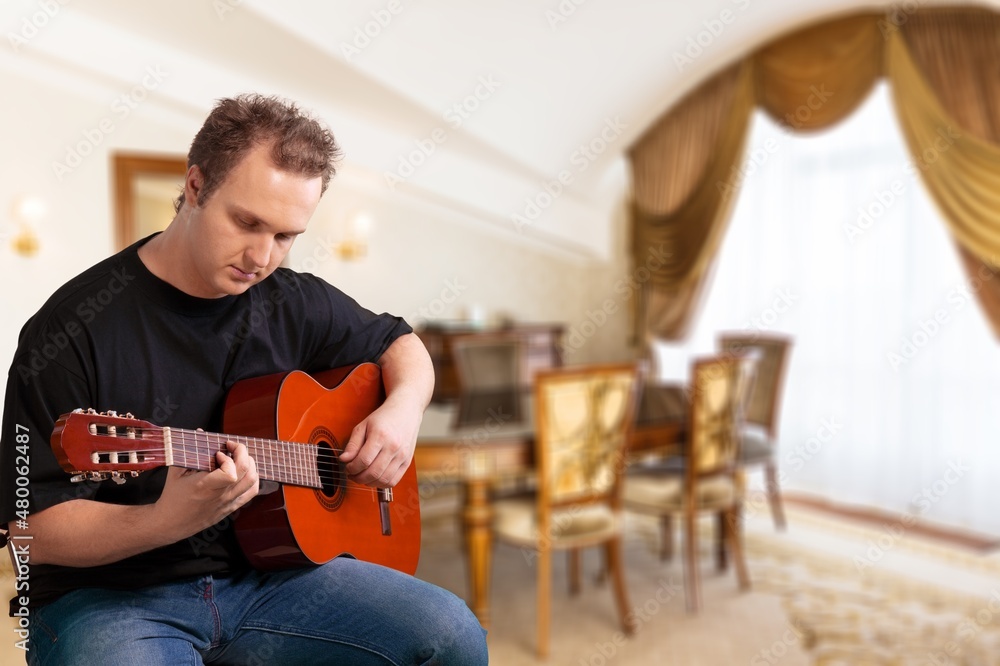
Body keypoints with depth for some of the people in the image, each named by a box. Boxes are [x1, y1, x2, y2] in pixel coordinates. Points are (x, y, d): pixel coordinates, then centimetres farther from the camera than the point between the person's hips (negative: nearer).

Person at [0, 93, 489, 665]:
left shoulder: (290, 302, 1)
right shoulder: (73, 329, -14)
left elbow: (398, 342, 18)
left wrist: (403, 409, -5)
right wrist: (166, 521, -32)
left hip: (266, 570, 4)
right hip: (110, 595, -3)